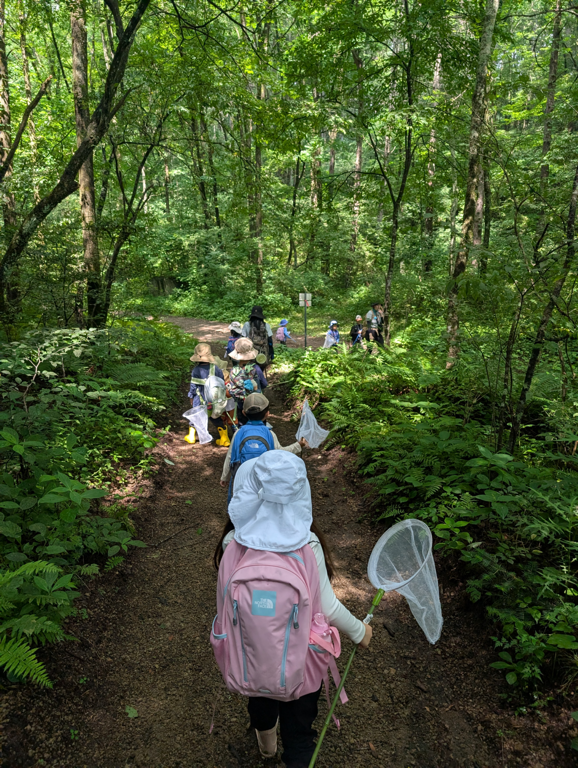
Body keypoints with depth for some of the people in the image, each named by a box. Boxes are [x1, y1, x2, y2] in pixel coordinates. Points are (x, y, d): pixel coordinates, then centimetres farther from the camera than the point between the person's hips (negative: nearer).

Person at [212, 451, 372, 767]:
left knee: (260, 702, 34)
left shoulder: (233, 545, -22)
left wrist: (224, 643, 12)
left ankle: (266, 742, 63)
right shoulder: (307, 546, -25)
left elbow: (224, 606, -9)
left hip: (250, 658, 3)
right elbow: (328, 607, -16)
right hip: (299, 663, -3)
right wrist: (359, 631, 4)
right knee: (298, 733, 22)